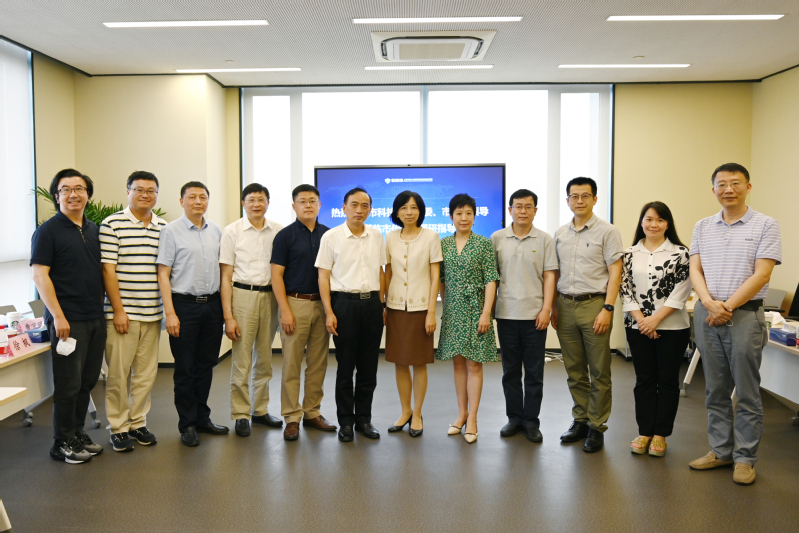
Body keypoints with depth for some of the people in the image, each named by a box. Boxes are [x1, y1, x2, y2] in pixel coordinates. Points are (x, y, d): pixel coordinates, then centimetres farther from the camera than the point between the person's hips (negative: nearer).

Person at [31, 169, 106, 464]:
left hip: (95, 318, 6)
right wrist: (58, 316, -17)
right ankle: (63, 444, 14)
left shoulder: (93, 229, 13)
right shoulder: (48, 230, -6)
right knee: (68, 383, 1)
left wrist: (102, 306, 13)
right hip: (67, 319, -6)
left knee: (87, 381, 13)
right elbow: (39, 275, -11)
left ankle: (78, 434, 27)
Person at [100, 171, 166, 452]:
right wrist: (118, 310, -11)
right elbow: (108, 270, -8)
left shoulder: (164, 228, 10)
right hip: (122, 313, -4)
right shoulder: (112, 224, -5)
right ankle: (118, 428, 16)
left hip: (153, 313, 5)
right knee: (118, 373, 2)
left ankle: (138, 423, 25)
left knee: (146, 373, 11)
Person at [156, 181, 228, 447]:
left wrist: (226, 306, 9)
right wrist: (170, 313, -13)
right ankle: (187, 424, 17)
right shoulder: (171, 231, -4)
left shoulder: (216, 231, 10)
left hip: (212, 304, 4)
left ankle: (202, 417, 26)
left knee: (206, 365, 13)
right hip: (185, 305, -4)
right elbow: (163, 274, -7)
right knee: (185, 368, 4)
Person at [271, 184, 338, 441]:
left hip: (322, 304, 4)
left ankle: (313, 413, 21)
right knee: (291, 364, 0)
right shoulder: (285, 235, -2)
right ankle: (292, 418, 9)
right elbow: (277, 275, -5)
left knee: (318, 363, 9)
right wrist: (285, 310, -13)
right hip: (295, 303, -4)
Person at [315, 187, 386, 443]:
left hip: (372, 303, 3)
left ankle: (364, 418, 22)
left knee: (369, 366, 8)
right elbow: (323, 276, -3)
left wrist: (381, 305, 10)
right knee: (345, 366, 4)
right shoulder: (331, 237, -2)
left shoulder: (377, 236, 8)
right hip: (344, 302, -3)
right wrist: (329, 312, -9)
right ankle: (346, 421, 17)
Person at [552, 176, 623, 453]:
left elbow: (615, 273, -6)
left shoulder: (607, 232, -2)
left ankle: (597, 427, 12)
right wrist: (553, 306, 10)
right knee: (575, 371, 11)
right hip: (566, 306, 5)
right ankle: (580, 421, 23)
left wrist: (607, 309, -14)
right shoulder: (560, 234, 12)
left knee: (599, 373, 2)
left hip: (594, 305, -4)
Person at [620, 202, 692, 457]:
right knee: (644, 379, 9)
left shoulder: (680, 253, -3)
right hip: (638, 327, 2)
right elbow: (625, 289, 2)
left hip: (672, 327, -2)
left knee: (667, 379, 6)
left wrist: (656, 318, -14)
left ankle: (660, 434, 17)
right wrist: (640, 319, -10)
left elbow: (681, 290, -8)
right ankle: (644, 432, 18)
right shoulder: (630, 254, 6)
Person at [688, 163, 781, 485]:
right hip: (706, 316, 4)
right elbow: (695, 270, 5)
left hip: (744, 315, -4)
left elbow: (761, 275, -9)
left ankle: (745, 458, 15)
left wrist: (727, 306, -15)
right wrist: (709, 302, -13)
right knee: (715, 390, 11)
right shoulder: (702, 228, 11)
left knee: (747, 392, 3)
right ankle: (720, 450, 23)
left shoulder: (764, 226, -2)